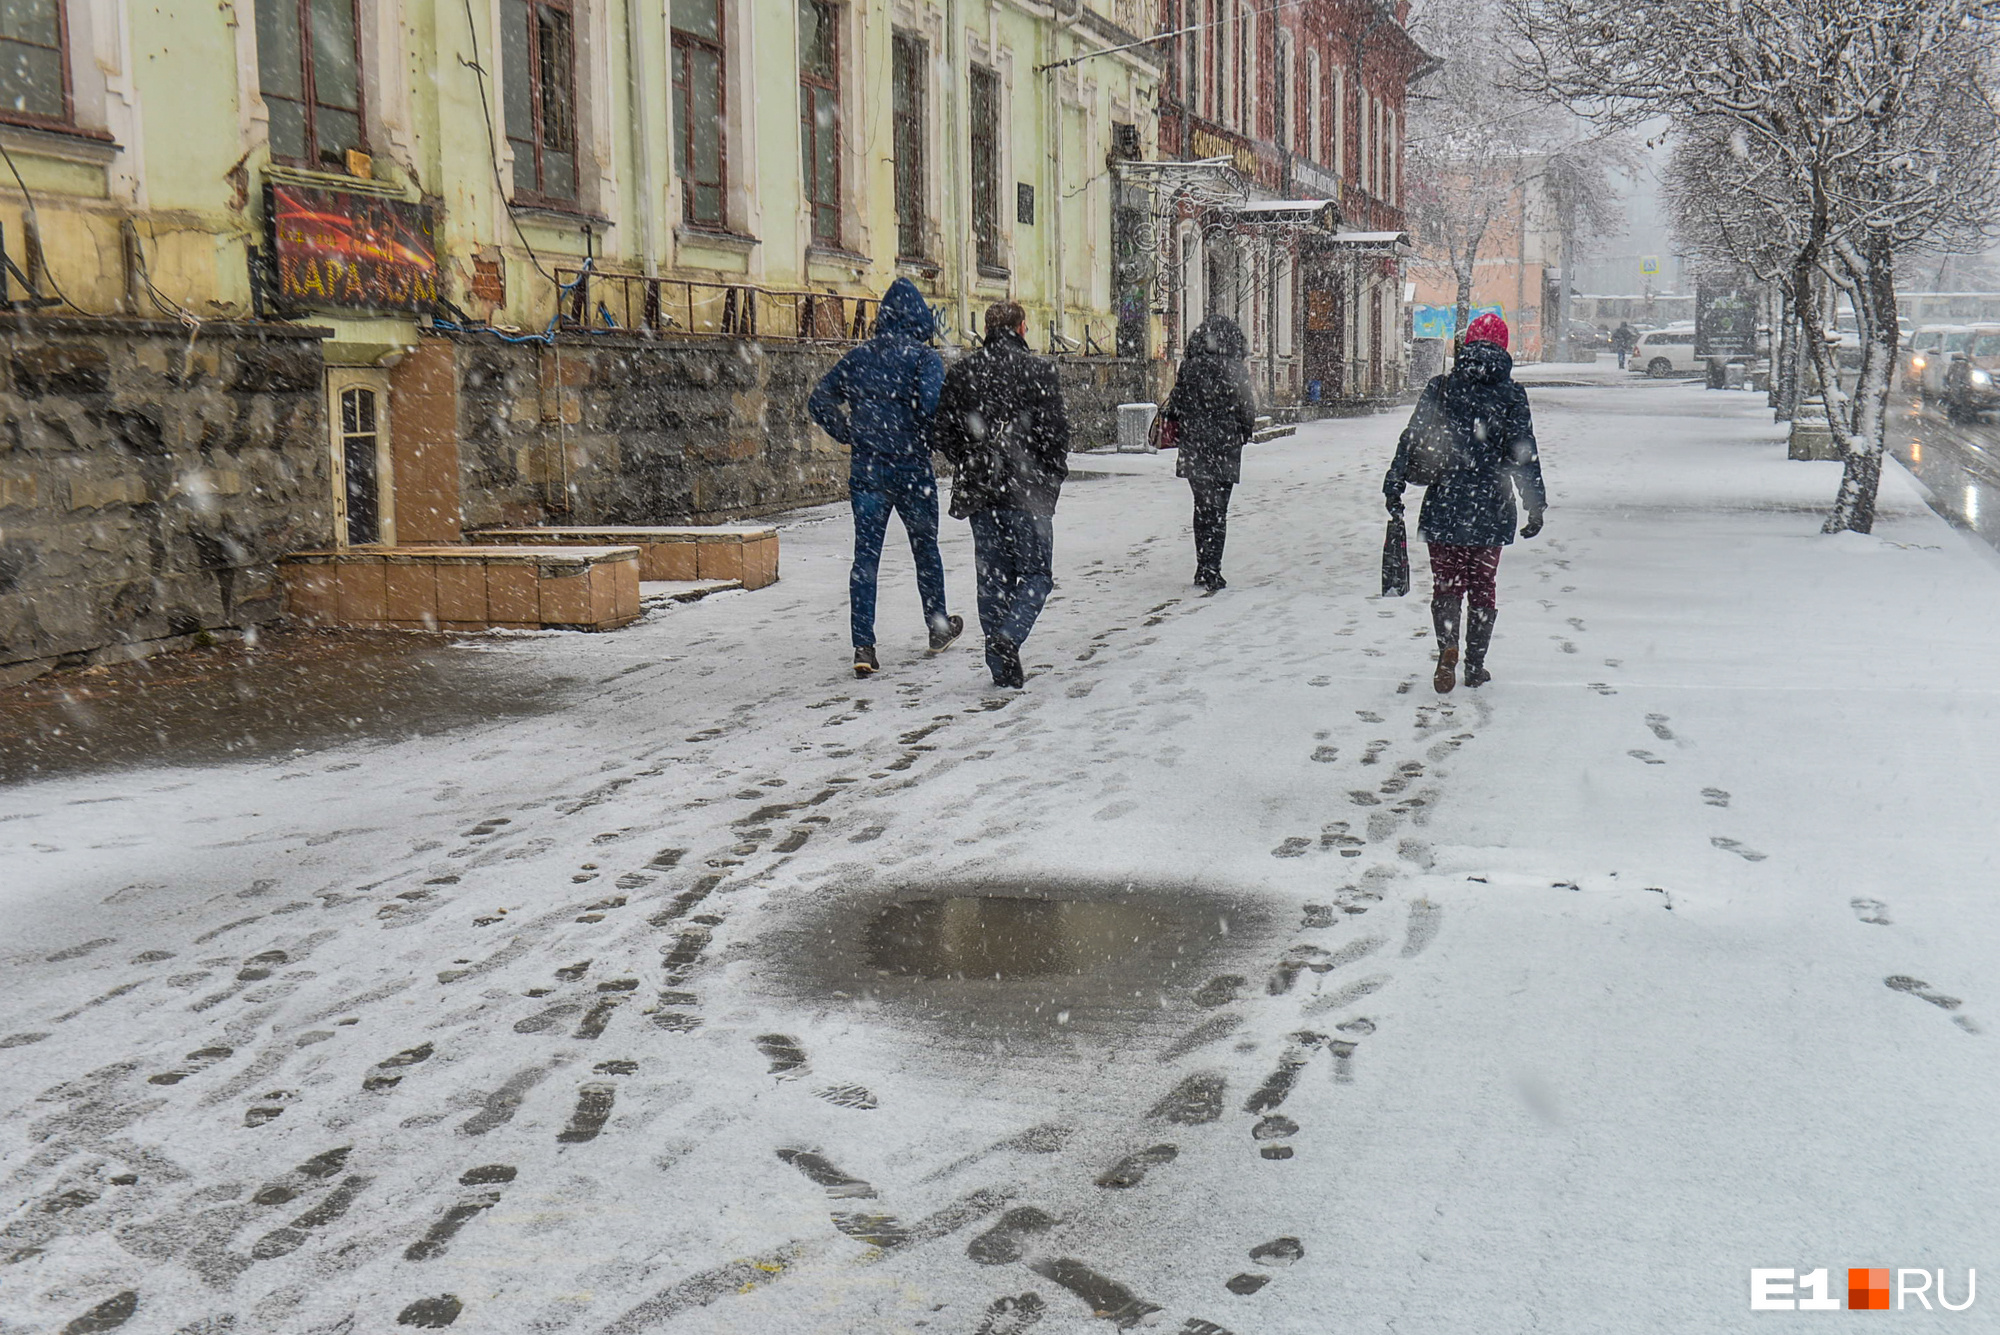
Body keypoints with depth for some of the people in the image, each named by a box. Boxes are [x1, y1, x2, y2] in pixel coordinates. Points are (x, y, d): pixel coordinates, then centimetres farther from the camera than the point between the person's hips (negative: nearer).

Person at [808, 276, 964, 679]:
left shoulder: (858, 356, 6)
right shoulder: (924, 357, -7)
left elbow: (819, 401, 7)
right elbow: (931, 405, -23)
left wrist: (849, 436, 12)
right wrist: (933, 441, -5)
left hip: (865, 470, 3)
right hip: (912, 469, -2)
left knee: (865, 556, 1)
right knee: (925, 547, 16)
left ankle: (863, 646, -8)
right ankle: (938, 627, 32)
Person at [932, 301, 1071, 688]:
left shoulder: (962, 372, 6)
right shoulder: (1037, 370, -6)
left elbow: (944, 433, 7)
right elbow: (1055, 430, -8)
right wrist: (1054, 475, 6)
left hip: (979, 492, 4)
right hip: (1028, 492, -4)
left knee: (993, 579, 10)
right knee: (1036, 573, 5)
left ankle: (1002, 666, 9)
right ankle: (1009, 635, -19)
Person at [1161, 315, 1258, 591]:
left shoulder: (1188, 366, -2)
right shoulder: (1233, 369, -10)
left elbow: (1175, 403, 3)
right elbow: (1247, 410, -5)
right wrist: (1244, 431, 13)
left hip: (1193, 447, 3)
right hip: (1224, 447, -3)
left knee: (1202, 508, 14)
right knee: (1217, 511, 2)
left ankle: (1204, 569, 18)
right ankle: (1211, 571, -3)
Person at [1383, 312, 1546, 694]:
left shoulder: (1440, 388, 0)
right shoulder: (1511, 395, -2)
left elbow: (1410, 440, -1)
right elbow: (1524, 454, -4)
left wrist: (1394, 486, 6)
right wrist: (1536, 505, -1)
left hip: (1443, 505, 0)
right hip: (1490, 510, 0)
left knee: (1446, 582, 6)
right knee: (1482, 585, 12)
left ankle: (1448, 646, -20)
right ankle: (1475, 665, 16)